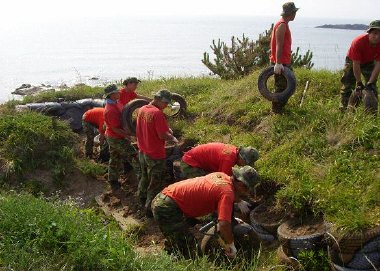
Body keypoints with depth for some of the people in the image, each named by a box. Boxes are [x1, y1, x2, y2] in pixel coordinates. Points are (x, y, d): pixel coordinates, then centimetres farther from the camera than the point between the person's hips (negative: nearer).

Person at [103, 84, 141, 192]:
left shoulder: (113, 104, 5)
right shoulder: (111, 110, -28)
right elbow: (115, 129, -25)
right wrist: (127, 135, -19)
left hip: (112, 137, 10)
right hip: (117, 139, -10)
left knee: (115, 160, 18)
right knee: (133, 156, -2)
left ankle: (113, 183, 28)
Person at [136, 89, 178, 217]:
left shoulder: (142, 110, 3)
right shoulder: (157, 113, -24)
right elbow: (162, 135, -25)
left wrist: (166, 129, 9)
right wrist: (173, 139, -7)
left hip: (142, 152, 8)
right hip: (155, 155, -8)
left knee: (145, 177, 28)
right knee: (155, 184, 8)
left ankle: (141, 198, 46)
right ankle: (150, 209, 17)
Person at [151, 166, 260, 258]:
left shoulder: (221, 176, 10)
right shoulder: (227, 192, -16)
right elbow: (223, 225, -25)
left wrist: (231, 218, 32)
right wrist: (230, 245, -7)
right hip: (169, 208, -10)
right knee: (188, 252, -3)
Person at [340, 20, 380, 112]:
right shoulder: (358, 42, -38)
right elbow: (356, 65, -33)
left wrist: (370, 82, -30)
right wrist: (359, 83, -29)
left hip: (369, 62, 3)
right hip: (353, 61, -3)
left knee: (372, 87, -4)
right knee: (347, 85, -5)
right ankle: (342, 109, 1)